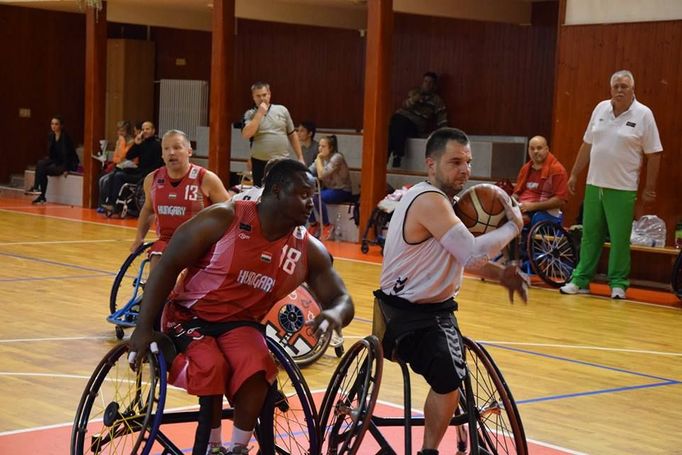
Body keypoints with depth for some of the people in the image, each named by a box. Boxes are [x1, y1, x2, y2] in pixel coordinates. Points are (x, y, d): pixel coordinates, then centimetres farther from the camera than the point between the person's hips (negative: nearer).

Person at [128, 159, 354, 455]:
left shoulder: (309, 250, -2)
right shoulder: (223, 219, -15)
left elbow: (342, 299, 1)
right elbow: (168, 265, -13)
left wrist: (335, 314, -26)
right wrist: (144, 327, -18)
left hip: (241, 323, 3)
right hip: (189, 316, -3)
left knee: (257, 369, -31)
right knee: (211, 367, -34)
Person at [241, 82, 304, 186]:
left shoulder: (282, 110, 7)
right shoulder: (250, 114, 2)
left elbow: (292, 135, 12)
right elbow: (246, 134, -16)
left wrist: (300, 158, 8)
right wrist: (260, 114, -14)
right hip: (260, 163, -1)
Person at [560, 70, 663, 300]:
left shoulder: (643, 115, -6)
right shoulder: (601, 109, 7)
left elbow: (653, 154, -4)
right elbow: (587, 145, 14)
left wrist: (649, 188, -5)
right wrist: (574, 174, 14)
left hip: (622, 189, -4)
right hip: (594, 184, 4)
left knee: (620, 238, 1)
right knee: (590, 235, 9)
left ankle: (618, 284, 10)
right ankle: (580, 280, 15)